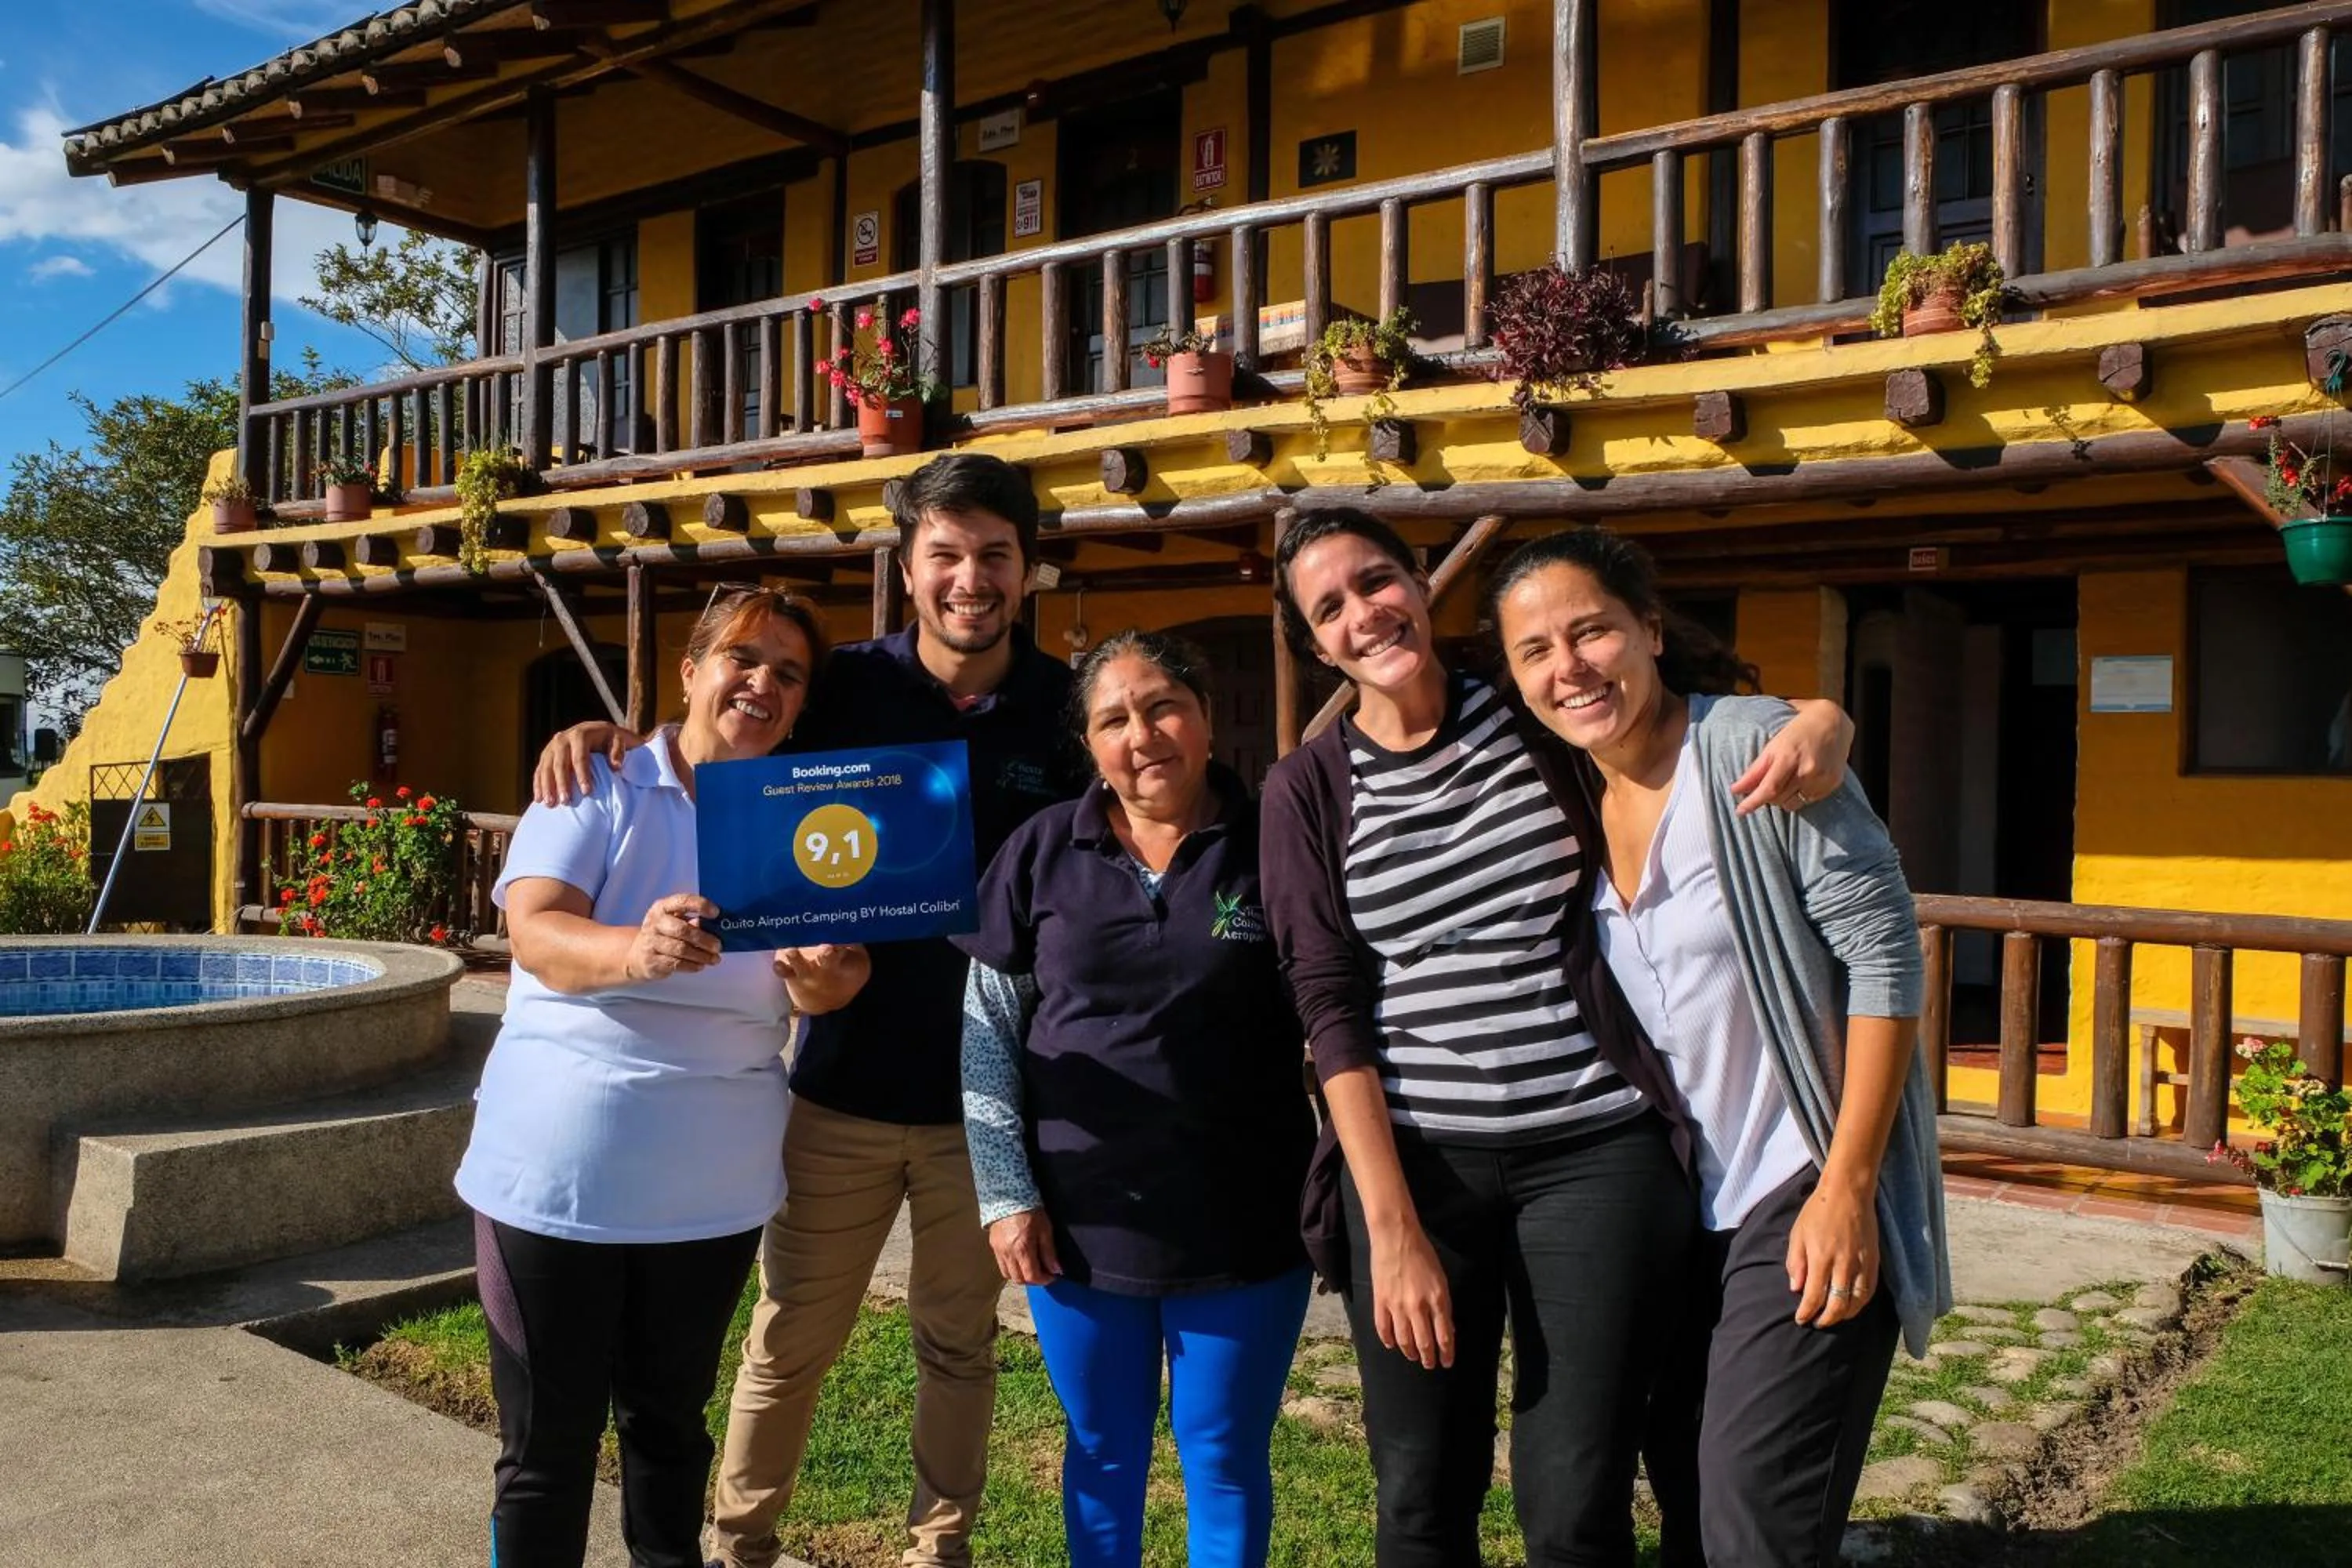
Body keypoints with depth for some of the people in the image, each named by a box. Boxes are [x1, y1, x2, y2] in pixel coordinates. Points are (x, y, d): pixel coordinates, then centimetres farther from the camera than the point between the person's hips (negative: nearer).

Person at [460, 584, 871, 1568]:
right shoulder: (601, 785, -5)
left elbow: (813, 994, -3)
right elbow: (535, 936, -18)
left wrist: (825, 973, -28)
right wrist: (635, 951, -39)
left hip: (712, 1181, 3)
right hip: (559, 1164, -3)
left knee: (670, 1426, 19)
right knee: (548, 1444, 8)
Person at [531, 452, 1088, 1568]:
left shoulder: (1066, 709, -4)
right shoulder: (845, 686, -5)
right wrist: (600, 736, -16)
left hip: (987, 1093, 0)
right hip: (845, 1085, 0)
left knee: (960, 1343, 17)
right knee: (791, 1339, 14)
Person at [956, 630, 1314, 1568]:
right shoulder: (1044, 850, -1)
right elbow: (987, 1033, 2)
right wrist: (1007, 1195, -2)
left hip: (1242, 1227, -1)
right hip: (1080, 1222, 2)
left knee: (1226, 1460, 13)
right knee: (1103, 1453, 19)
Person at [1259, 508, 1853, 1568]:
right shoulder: (1309, 788, 2)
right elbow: (1330, 1007, -4)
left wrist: (1819, 729, -14)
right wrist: (1391, 1227, -9)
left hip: (1598, 1151, 0)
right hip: (1414, 1162, 1)